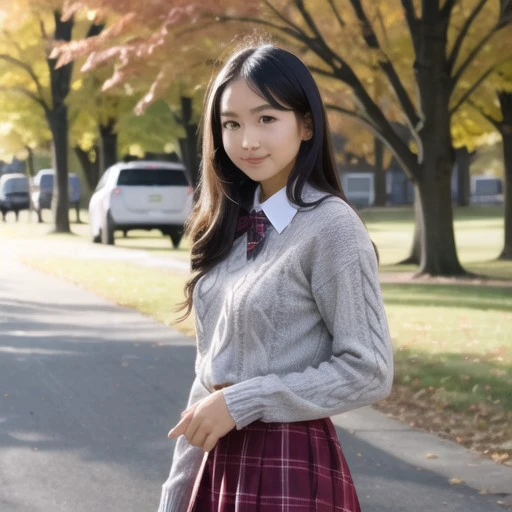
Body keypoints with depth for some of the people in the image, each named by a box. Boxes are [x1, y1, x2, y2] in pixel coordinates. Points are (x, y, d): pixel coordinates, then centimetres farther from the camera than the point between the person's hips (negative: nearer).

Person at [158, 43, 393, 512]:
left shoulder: (331, 226, -13)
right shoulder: (231, 224, 7)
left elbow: (369, 372, -15)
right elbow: (211, 371, 10)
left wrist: (241, 403, -15)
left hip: (288, 467, -6)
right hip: (219, 460, 6)